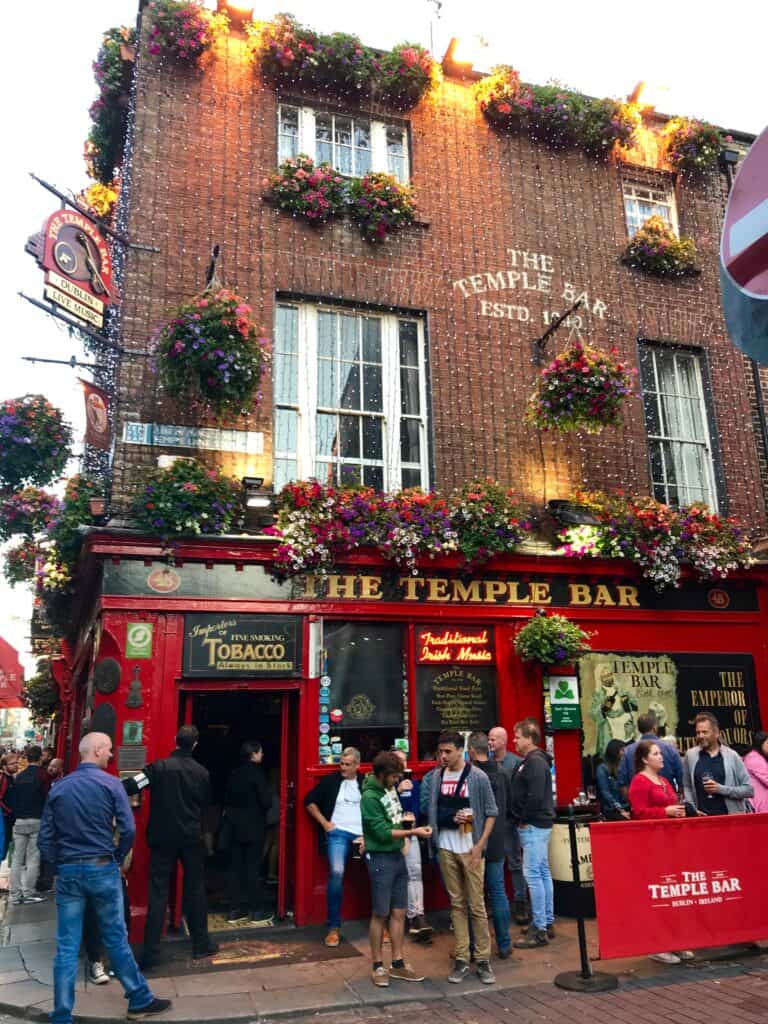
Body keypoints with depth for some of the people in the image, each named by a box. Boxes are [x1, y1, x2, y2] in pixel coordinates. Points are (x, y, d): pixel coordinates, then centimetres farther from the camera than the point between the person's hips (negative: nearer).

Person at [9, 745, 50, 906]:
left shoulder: (19, 777, 8)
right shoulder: (43, 775, -8)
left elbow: (13, 800, 10)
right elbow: (47, 798, -9)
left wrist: (15, 817, 16)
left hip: (19, 821, 5)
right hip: (37, 820, -5)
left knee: (17, 859, 8)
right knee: (33, 858, 1)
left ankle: (16, 894, 11)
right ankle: (28, 893, 2)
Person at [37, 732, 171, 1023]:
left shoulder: (58, 788, 3)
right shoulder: (110, 783, -8)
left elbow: (45, 837, 3)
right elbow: (128, 828, -13)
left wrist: (59, 864, 12)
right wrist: (117, 857, 4)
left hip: (67, 871, 3)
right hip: (102, 868, -3)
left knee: (66, 946, 8)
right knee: (116, 938, 9)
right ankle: (140, 1000, 21)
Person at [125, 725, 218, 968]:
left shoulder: (160, 767, -10)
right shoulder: (202, 772, 1)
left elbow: (130, 786, -21)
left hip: (163, 838, -2)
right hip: (192, 838, 2)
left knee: (158, 892, 3)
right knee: (195, 889, 13)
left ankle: (150, 952, 1)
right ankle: (201, 944, 21)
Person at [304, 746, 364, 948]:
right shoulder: (330, 780, 3)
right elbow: (309, 802, 9)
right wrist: (324, 823, 3)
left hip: (363, 835, 1)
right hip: (338, 833, -1)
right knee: (336, 873, -21)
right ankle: (334, 927, -7)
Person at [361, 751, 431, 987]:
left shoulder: (389, 788, 5)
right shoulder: (370, 797, -20)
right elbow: (382, 832, -21)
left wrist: (403, 820, 3)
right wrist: (412, 832, -21)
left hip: (397, 856, 8)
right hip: (381, 858, -8)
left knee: (399, 912, 12)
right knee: (380, 914, 3)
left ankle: (398, 964, 22)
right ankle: (378, 966, 17)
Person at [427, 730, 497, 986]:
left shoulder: (478, 777, -6)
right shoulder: (438, 778, 4)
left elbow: (491, 812, -3)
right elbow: (434, 812, 9)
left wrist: (480, 845, -9)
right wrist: (453, 817, -9)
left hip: (471, 849, -3)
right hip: (446, 849, 3)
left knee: (477, 905, 1)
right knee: (457, 904, 11)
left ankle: (483, 960, 12)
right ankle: (461, 959, 18)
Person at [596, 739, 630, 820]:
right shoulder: (602, 769, -2)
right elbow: (606, 793, -9)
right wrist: (621, 810, -17)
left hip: (626, 807, 6)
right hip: (611, 810, -6)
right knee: (627, 820, -33)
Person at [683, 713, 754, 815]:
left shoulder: (731, 756, -1)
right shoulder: (690, 755, 4)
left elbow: (749, 790, -2)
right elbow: (686, 787, 6)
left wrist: (721, 789, -11)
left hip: (730, 816, -1)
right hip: (701, 816, 1)